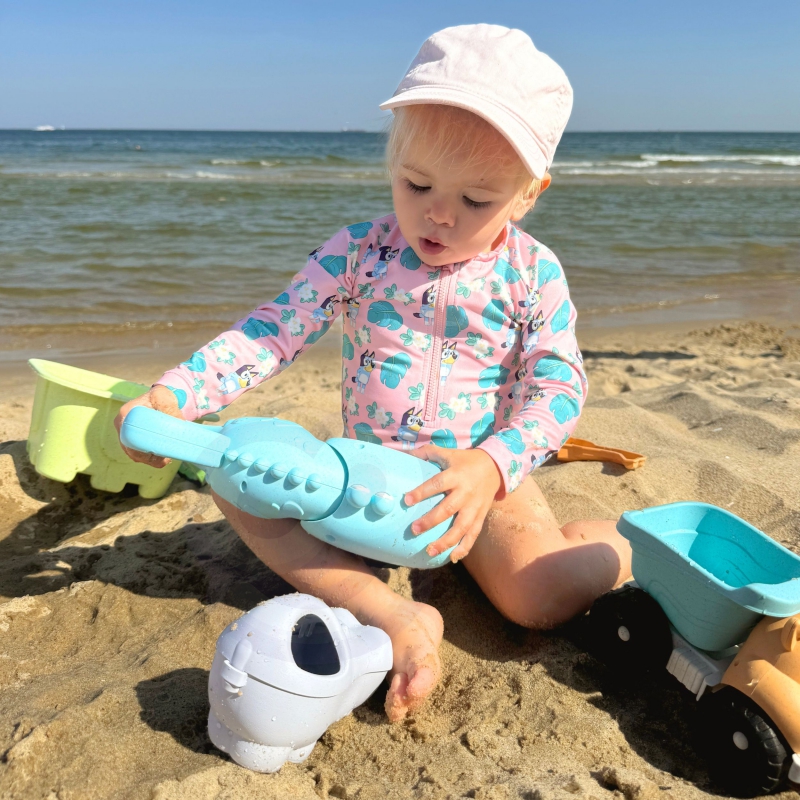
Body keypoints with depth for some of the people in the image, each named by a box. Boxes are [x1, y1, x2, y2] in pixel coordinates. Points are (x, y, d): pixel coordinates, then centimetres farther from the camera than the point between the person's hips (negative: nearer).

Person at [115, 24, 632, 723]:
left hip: (480, 479, -3)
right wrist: (175, 394, -22)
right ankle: (392, 615, -26)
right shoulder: (359, 252, -4)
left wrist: (491, 466, -30)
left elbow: (557, 389, -11)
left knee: (544, 596, -27)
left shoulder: (533, 274, -7)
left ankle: (629, 543, 10)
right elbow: (274, 332, -7)